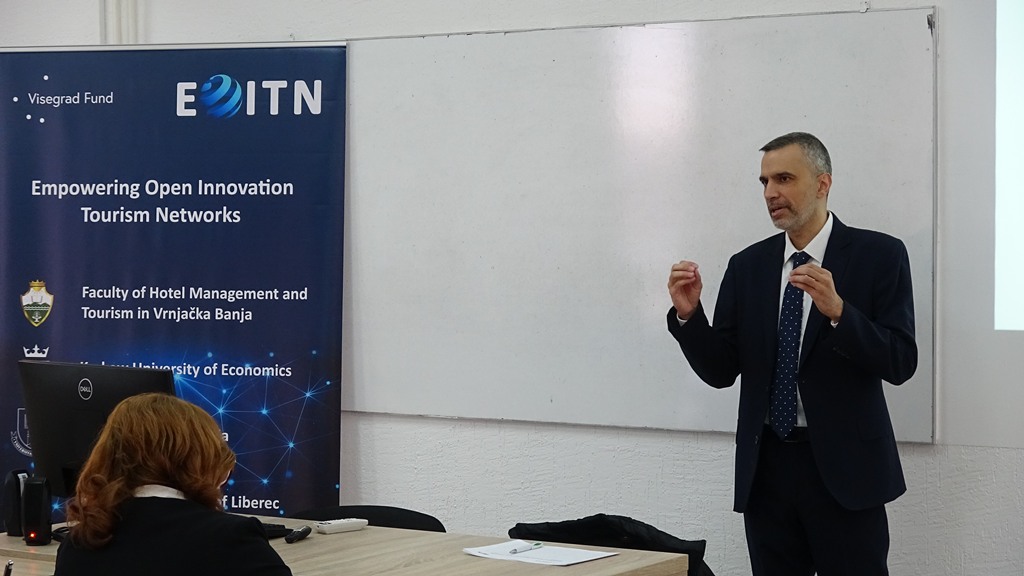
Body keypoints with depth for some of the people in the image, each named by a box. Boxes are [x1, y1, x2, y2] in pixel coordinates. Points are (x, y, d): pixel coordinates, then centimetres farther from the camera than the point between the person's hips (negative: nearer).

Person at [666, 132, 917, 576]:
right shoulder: (746, 266, 9)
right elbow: (720, 371, 6)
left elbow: (901, 363, -10)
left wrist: (837, 311, -24)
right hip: (766, 468, 4)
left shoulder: (879, 255, -2)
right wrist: (688, 314, -11)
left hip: (843, 468, -3)